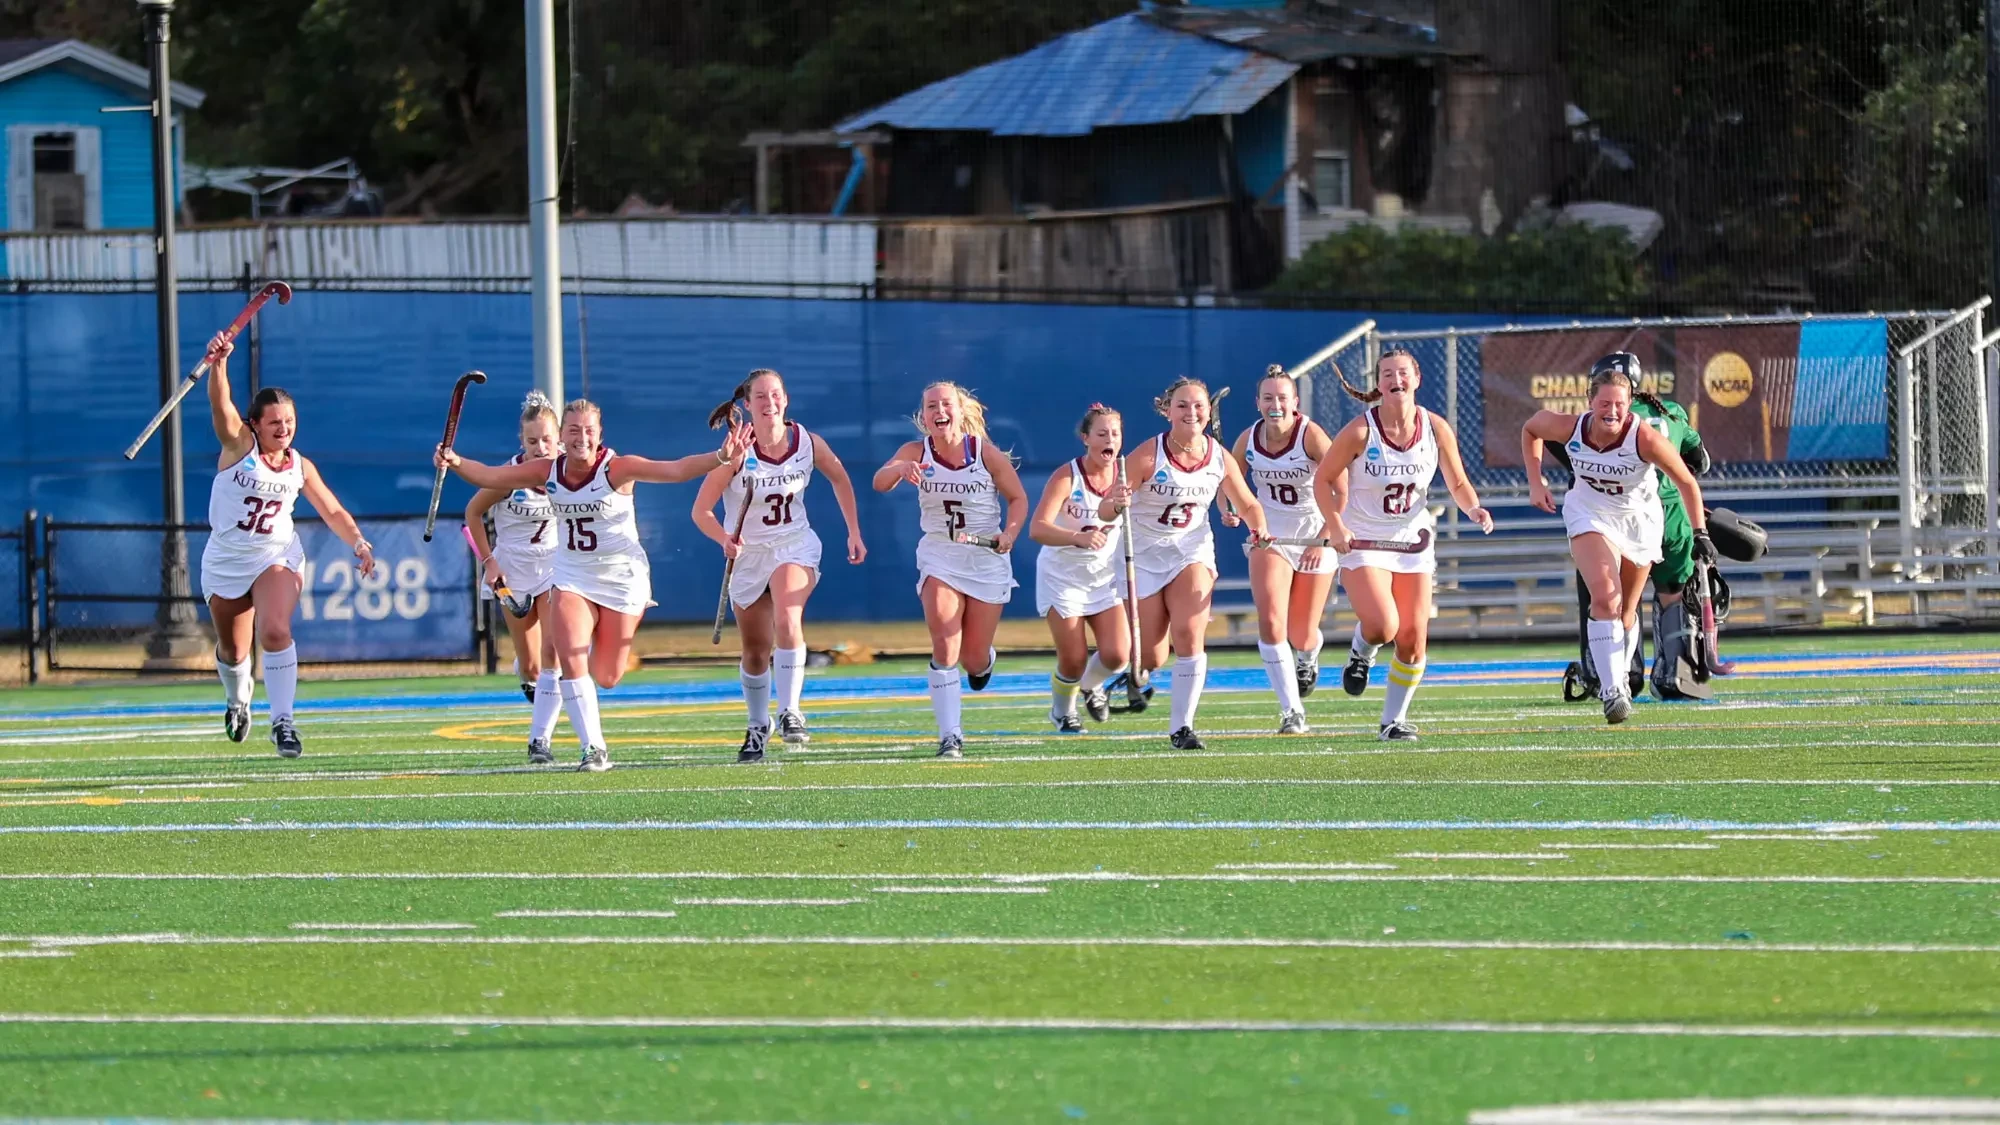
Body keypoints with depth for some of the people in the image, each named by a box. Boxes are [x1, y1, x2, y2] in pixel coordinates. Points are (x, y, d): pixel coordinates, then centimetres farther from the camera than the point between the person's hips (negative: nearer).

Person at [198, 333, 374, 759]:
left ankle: (283, 720, -24)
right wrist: (219, 363, -45)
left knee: (276, 631, -25)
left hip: (277, 558, 0)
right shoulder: (239, 445, -8)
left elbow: (332, 511, 12)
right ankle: (237, 701, 46)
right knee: (232, 649, 12)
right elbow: (220, 402, -26)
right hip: (225, 561, 0)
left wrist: (358, 542, -5)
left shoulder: (300, 467, 1)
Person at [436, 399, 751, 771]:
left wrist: (720, 458, -42)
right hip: (572, 577, 3)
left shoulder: (616, 469, -18)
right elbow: (489, 477, -3)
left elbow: (676, 470, -27)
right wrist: (456, 462, -22)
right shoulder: (548, 471, -6)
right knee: (570, 662, -15)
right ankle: (593, 748, -5)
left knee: (606, 678, 3)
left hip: (621, 578, -3)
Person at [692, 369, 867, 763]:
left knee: (787, 618, -30)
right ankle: (758, 726, 34)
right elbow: (701, 510, -18)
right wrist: (724, 539, -37)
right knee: (756, 653, 10)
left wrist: (854, 533, 11)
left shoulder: (809, 444, -11)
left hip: (794, 545, 0)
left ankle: (790, 712, -33)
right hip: (748, 553, 0)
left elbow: (840, 480, 11)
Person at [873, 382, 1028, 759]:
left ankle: (984, 661, 46)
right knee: (945, 648, -18)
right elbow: (880, 482, -23)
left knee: (973, 659, 7)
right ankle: (949, 735, -12)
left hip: (987, 558, 0)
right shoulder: (916, 452, -7)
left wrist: (1009, 534, -17)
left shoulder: (986, 453, -9)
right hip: (938, 556, 0)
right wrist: (900, 470, -46)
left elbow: (1018, 498, 1)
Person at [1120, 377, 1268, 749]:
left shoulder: (1220, 458, -7)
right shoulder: (1147, 456, -19)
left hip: (1193, 552, 2)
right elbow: (1104, 510, -22)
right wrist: (1115, 503, -43)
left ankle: (1181, 727, -14)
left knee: (1189, 634, -22)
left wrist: (1258, 527, -4)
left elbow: (1247, 503, 11)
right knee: (1152, 659, 0)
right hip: (1144, 557, -2)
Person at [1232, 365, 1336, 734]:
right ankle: (1292, 712, -13)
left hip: (1315, 537, -2)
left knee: (1302, 636, 5)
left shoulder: (1311, 435, -19)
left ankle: (1308, 656, 45)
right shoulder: (1248, 440, -6)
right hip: (1269, 534, 2)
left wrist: (1323, 539, -27)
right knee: (1270, 621, -19)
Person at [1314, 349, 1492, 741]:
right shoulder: (1360, 432, -16)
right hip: (1362, 542, -3)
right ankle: (1360, 654, 16)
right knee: (1384, 626, -21)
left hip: (1413, 542, 3)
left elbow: (1457, 483, 5)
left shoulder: (1436, 429, -7)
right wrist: (1336, 527, -18)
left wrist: (1473, 509, -16)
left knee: (1413, 640, -1)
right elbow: (1324, 480, -5)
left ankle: (1393, 720, 16)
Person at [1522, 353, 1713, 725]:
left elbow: (1687, 483, -16)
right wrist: (1535, 482, -2)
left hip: (1638, 520, 0)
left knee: (1625, 612, 11)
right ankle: (1612, 691, -21)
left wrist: (1700, 533, -17)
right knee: (1605, 597, -21)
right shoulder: (1569, 428, -22)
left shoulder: (1645, 439, -29)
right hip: (1590, 516, 0)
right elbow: (1529, 429, 2)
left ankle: (1617, 680, 36)